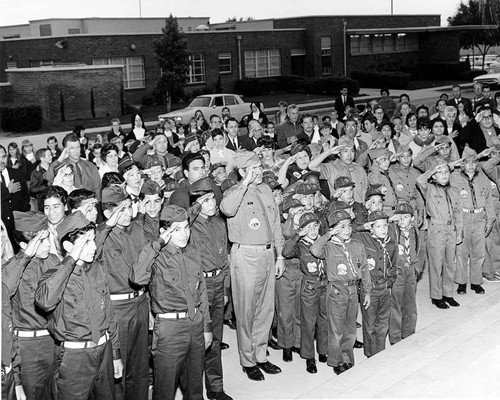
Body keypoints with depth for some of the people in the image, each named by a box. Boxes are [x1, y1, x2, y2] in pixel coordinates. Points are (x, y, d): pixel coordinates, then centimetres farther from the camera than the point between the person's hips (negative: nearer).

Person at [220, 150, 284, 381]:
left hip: (268, 254, 7)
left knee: (266, 309, 14)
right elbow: (227, 208, -35)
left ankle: (260, 356, 28)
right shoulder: (235, 192, -9)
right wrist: (246, 182, -27)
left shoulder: (266, 190, 11)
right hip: (246, 256, -7)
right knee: (246, 312, 2)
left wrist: (279, 255, 15)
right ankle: (248, 361, 15)